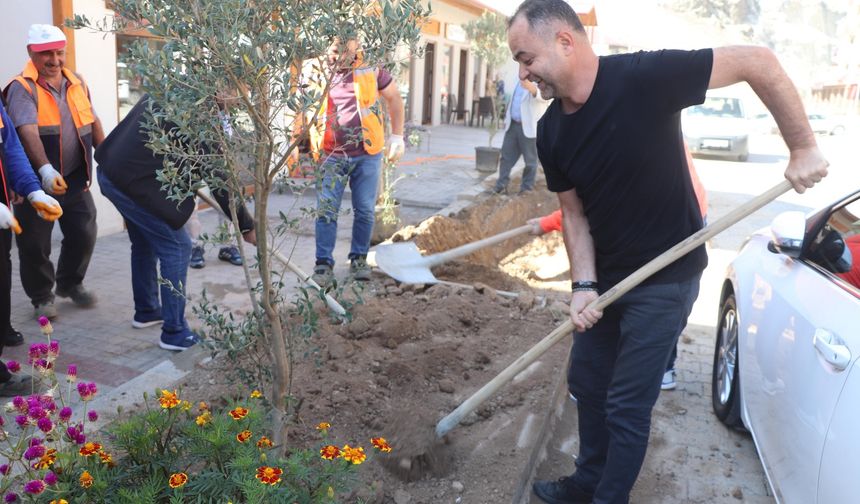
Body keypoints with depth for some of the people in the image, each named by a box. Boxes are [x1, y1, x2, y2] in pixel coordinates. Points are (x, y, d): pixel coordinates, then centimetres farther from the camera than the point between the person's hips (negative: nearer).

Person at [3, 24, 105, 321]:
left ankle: (70, 283, 32)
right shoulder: (22, 88, -11)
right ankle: (41, 297, 21)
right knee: (35, 243, 3)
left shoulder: (77, 83, 9)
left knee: (84, 234, 9)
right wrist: (45, 169, -39)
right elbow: (28, 131, -25)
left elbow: (93, 123, 19)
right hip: (37, 182, -5)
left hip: (76, 179, 5)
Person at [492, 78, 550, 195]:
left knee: (530, 160, 2)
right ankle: (501, 186, 17)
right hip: (512, 124, 7)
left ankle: (526, 189, 13)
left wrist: (533, 90, -54)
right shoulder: (520, 80, 14)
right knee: (506, 156, 9)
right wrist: (507, 118, 19)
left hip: (529, 127, -7)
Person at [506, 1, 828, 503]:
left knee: (627, 404, 1)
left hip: (665, 277, -6)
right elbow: (574, 212, 1)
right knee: (586, 382, 18)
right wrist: (584, 285, -11)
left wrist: (804, 148, -16)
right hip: (605, 275, 7)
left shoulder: (643, 77, -24)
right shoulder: (551, 131, -5)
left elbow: (759, 62, -18)